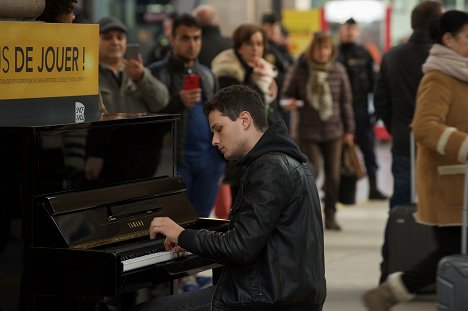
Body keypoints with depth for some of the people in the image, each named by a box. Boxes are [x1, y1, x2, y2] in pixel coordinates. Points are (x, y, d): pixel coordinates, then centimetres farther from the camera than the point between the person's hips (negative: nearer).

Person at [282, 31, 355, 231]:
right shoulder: (299, 69, -3)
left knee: (333, 175, 3)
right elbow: (287, 94, 7)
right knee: (311, 172, -9)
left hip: (333, 130, 2)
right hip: (307, 130, -2)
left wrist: (349, 129, 9)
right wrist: (290, 102, -17)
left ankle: (330, 214, 17)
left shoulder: (338, 70, 3)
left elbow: (345, 100, 9)